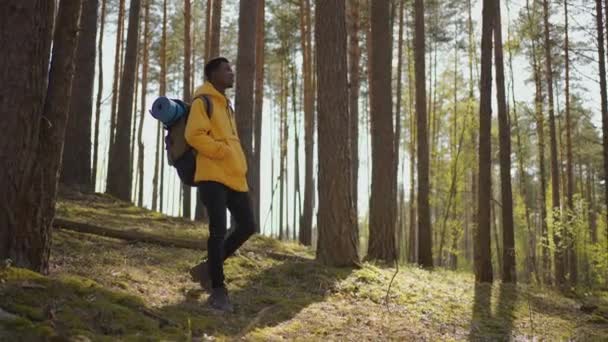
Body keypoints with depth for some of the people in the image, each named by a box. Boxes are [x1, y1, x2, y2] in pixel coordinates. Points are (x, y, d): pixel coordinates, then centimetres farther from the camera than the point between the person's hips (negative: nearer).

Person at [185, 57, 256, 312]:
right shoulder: (203, 101, -5)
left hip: (234, 177, 9)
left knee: (247, 227, 6)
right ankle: (218, 291, 0)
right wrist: (221, 151, -19)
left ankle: (209, 268, 21)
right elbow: (194, 135, -16)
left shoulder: (226, 105, 23)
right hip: (213, 177, -9)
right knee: (219, 231, -9)